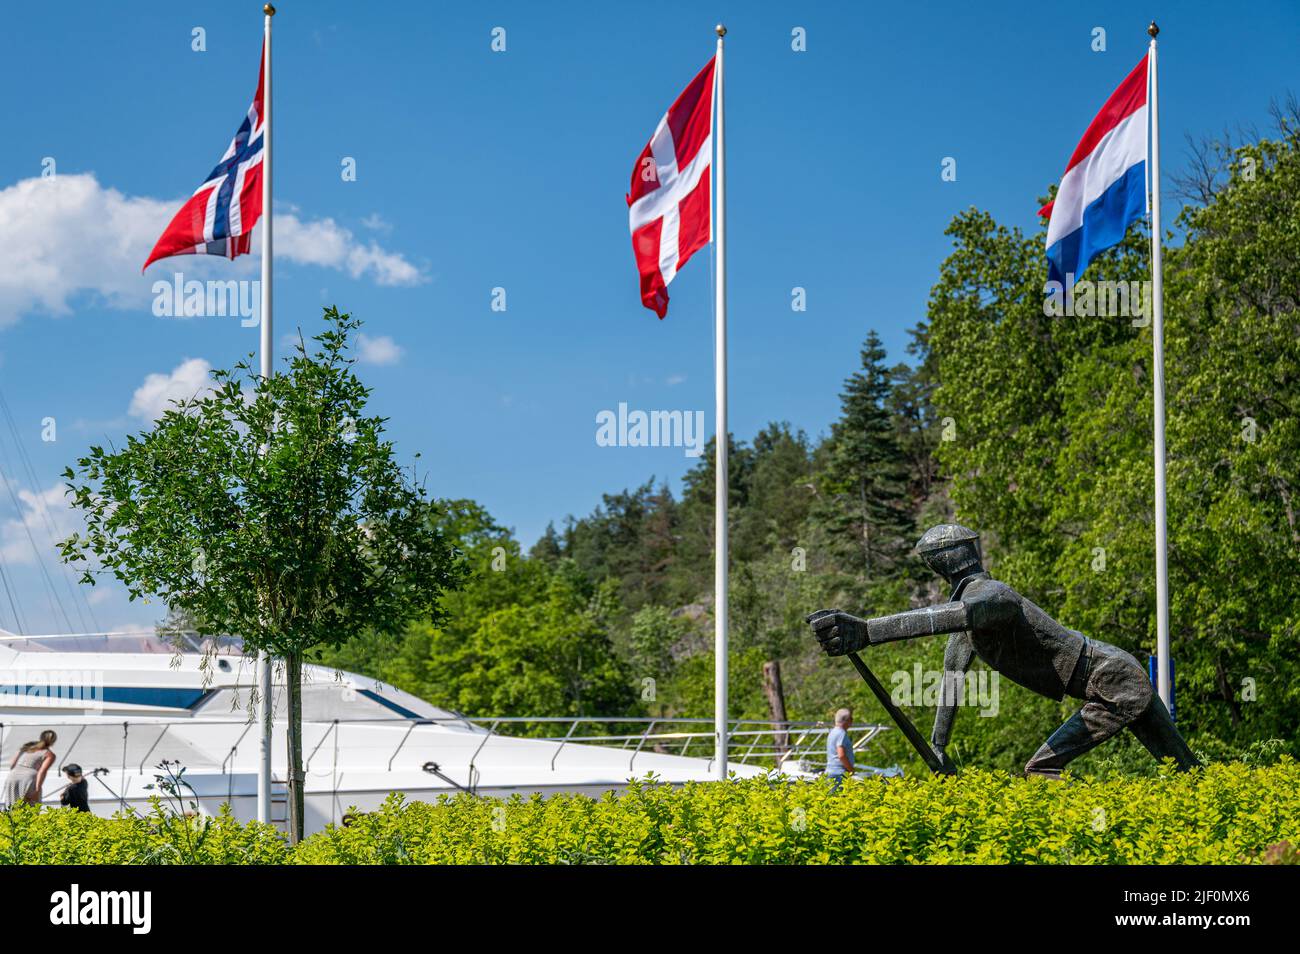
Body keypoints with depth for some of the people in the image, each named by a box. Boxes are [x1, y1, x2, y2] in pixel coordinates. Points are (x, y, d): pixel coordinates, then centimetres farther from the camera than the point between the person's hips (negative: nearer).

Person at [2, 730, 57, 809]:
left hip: (13, 777, 4)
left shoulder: (26, 747, 23)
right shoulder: (49, 754, 8)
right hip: (29, 780, -4)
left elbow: (12, 764, 18)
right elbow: (42, 771, -7)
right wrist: (37, 791, -12)